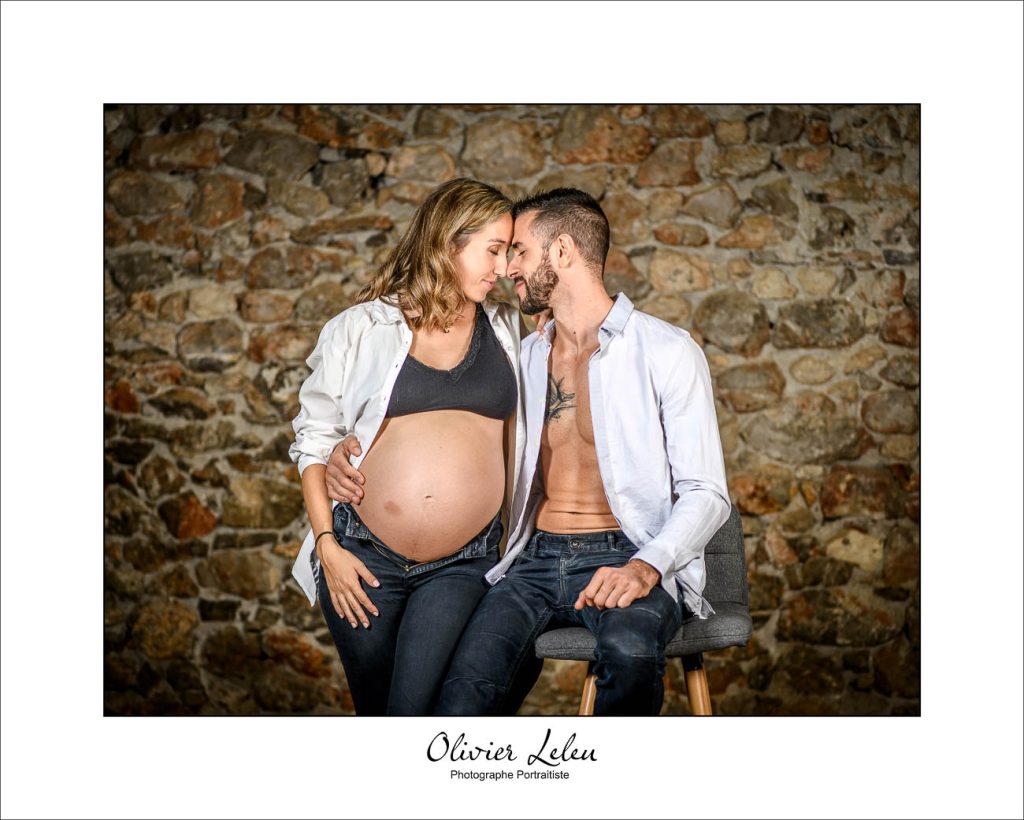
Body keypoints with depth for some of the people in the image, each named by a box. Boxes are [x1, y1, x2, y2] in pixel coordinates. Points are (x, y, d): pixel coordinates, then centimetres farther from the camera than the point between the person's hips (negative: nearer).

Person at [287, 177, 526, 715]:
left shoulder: (508, 331, 9)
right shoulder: (362, 329, 1)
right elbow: (313, 438, 5)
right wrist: (328, 547, -3)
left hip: (463, 564, 1)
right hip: (364, 557, 0)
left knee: (417, 707, -15)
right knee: (374, 708, 11)